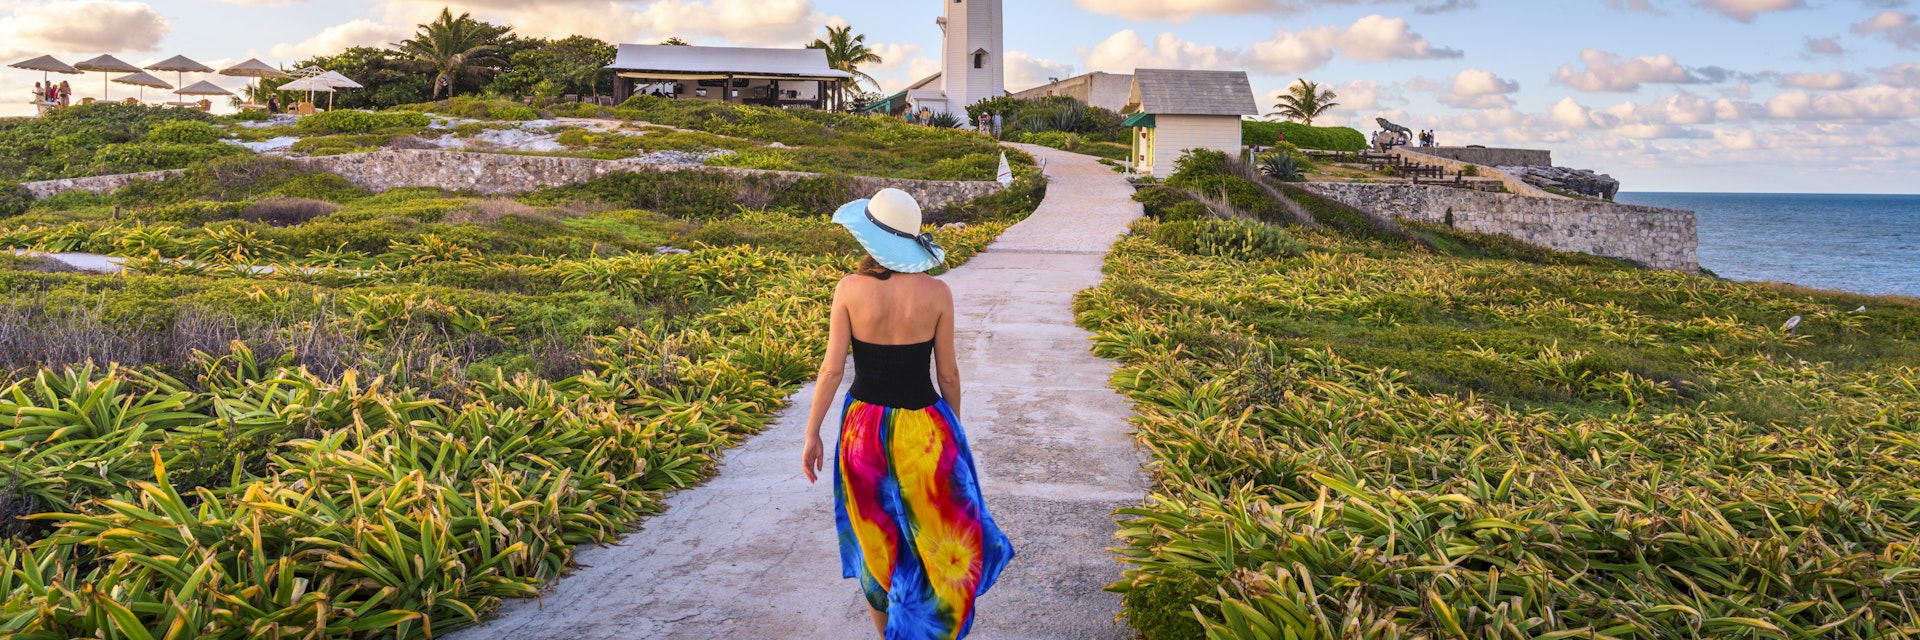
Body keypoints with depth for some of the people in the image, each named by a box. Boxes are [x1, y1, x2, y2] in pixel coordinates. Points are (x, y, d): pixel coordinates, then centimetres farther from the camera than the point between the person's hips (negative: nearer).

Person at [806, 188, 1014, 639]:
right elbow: (948, 373, -4)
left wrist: (812, 432, 0)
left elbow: (832, 368, -10)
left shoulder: (850, 289, -11)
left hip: (865, 427, 1)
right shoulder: (936, 293, -11)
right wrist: (953, 428, 12)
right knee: (939, 541, 16)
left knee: (875, 541, 19)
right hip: (923, 429, -1)